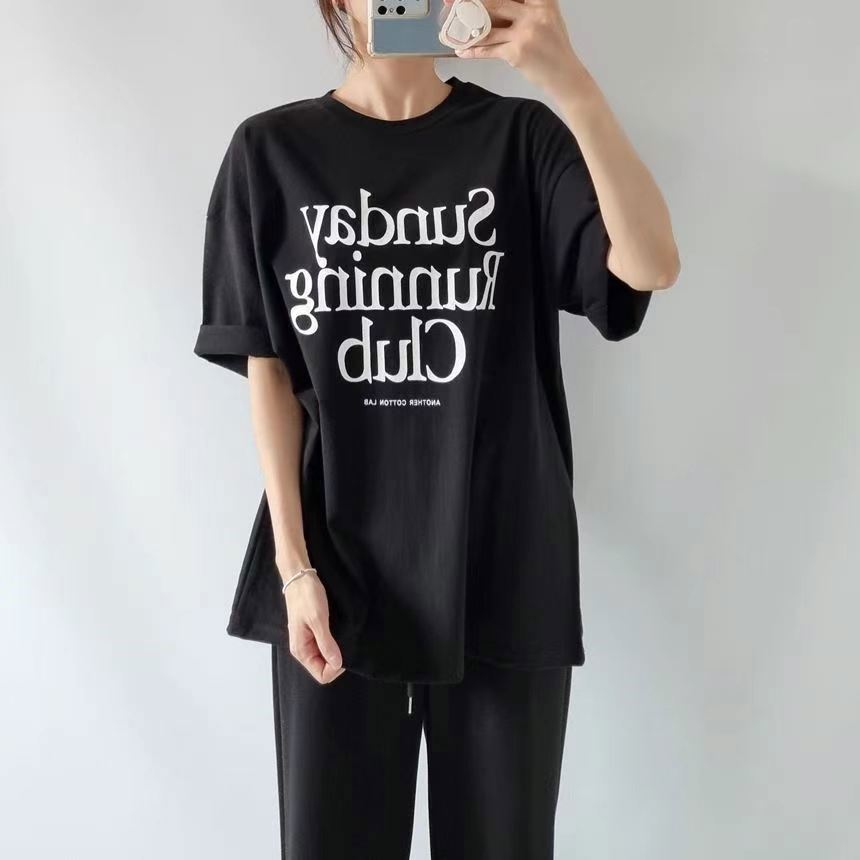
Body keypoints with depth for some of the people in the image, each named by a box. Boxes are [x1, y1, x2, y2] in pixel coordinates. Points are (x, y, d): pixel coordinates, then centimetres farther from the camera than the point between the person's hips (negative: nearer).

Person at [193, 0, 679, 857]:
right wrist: (294, 563, -5)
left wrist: (571, 82, -22)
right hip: (338, 568, 1)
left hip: (503, 567, 0)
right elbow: (268, 368, 0)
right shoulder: (273, 150, 4)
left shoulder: (522, 136, 3)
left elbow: (652, 267, -12)